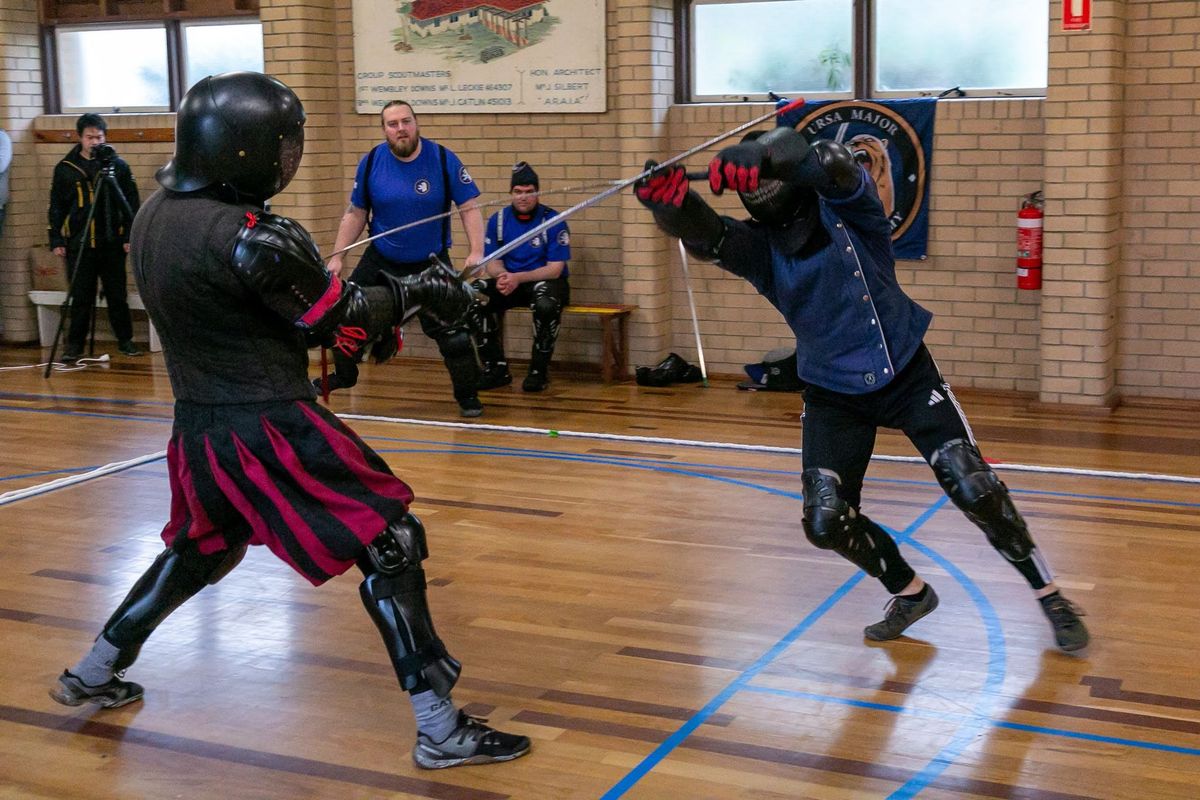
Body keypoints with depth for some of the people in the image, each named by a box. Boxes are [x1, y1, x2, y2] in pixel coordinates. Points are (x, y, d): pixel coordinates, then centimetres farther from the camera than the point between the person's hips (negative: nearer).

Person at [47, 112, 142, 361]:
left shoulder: (118, 165, 2)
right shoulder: (65, 168, 4)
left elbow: (132, 203, 4)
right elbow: (56, 207, 8)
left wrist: (130, 236, -2)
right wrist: (56, 240, 2)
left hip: (112, 244, 0)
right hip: (78, 244, 0)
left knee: (117, 295, 5)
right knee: (80, 298, 3)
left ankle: (125, 340, 17)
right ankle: (75, 344, 11)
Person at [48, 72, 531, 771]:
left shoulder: (155, 215, 4)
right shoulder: (252, 236, -22)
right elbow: (338, 315, -11)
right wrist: (421, 290, 2)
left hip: (201, 424, 9)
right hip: (270, 428, -8)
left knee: (199, 551, 31)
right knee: (391, 546, -2)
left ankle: (94, 675, 41)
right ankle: (441, 729, -1)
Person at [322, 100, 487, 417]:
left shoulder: (443, 159, -14)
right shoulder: (371, 162, -7)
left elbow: (469, 208, -12)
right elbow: (356, 214, 4)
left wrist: (477, 252, -25)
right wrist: (337, 257, 1)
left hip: (431, 263, -3)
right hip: (380, 261, 3)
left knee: (450, 329, -10)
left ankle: (467, 394, 10)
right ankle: (344, 375, 36)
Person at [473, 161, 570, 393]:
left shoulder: (553, 220, -10)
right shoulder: (498, 220, 3)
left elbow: (555, 269, -13)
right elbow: (492, 262, 5)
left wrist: (518, 278, -25)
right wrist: (502, 276, -20)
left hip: (546, 281, -4)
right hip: (509, 282, 4)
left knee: (546, 304, -39)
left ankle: (538, 371, -18)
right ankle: (496, 369, -11)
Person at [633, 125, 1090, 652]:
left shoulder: (848, 204, -14)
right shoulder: (759, 246, -7)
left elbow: (833, 167, -37)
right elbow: (703, 234, -28)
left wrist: (753, 166, -54)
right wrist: (671, 197, -50)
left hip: (907, 375, -3)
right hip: (833, 395, 3)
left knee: (976, 493, -9)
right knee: (826, 523, -3)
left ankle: (1049, 596, 14)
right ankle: (910, 594, 24)